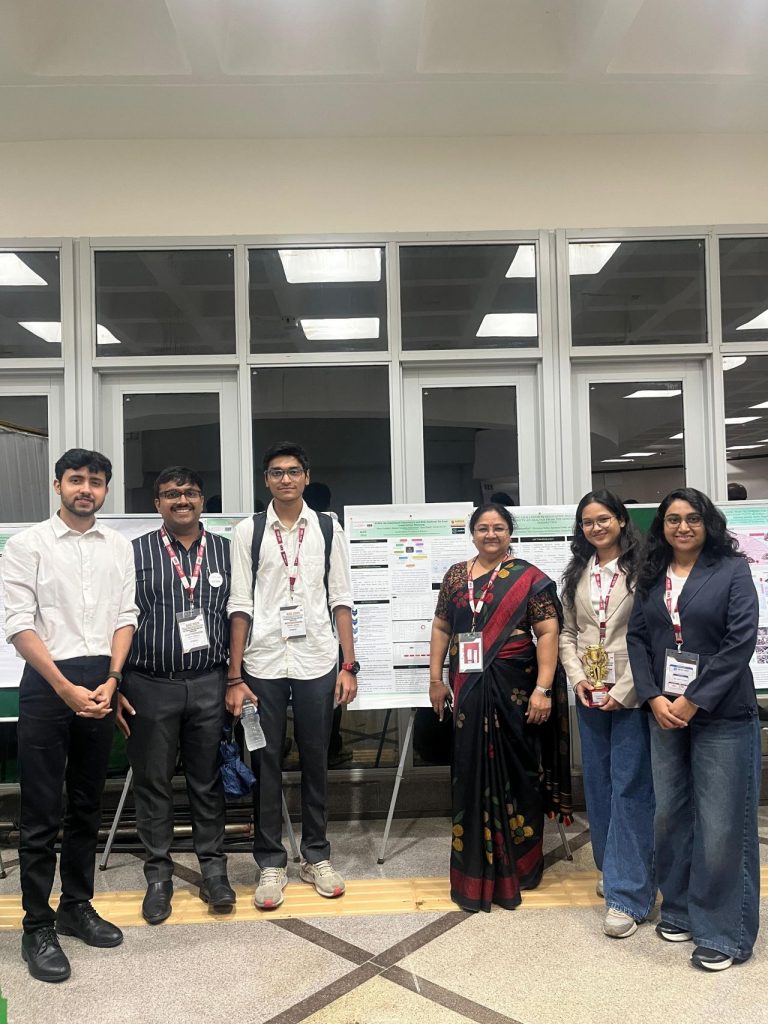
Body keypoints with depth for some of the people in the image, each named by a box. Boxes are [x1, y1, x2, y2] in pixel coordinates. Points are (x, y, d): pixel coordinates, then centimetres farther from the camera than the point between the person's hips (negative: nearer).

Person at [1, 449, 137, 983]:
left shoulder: (119, 546, 8)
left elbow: (125, 616, 7)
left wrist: (111, 680, -5)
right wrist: (67, 688, -13)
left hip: (101, 684, 4)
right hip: (47, 684, -4)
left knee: (88, 805, 15)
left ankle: (77, 905, 30)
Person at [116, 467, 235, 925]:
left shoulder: (225, 551, 6)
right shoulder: (136, 553, 1)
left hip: (208, 684, 1)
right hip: (151, 685, -1)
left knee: (208, 780, 10)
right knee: (153, 782, 9)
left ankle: (214, 868, 24)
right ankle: (159, 873, 23)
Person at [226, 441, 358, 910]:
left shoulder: (328, 529, 4)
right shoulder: (249, 532, 1)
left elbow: (341, 601, 4)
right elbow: (240, 606, -1)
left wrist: (349, 665, 0)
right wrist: (235, 678, -4)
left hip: (316, 662, 1)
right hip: (263, 664, 0)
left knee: (316, 761, 11)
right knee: (266, 763, 8)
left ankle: (317, 856, 28)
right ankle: (271, 862, 23)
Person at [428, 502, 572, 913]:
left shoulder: (529, 578, -3)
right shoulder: (456, 576, 10)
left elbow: (548, 632, -8)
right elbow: (441, 627, 14)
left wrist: (543, 688, -14)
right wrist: (436, 679, 10)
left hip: (514, 688, -3)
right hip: (468, 688, 3)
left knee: (515, 770, 6)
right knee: (472, 772, 7)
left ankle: (516, 864, 23)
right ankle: (475, 868, 21)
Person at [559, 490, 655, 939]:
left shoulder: (641, 569, -8)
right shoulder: (577, 574, 10)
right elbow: (567, 633, 12)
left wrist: (624, 690, -15)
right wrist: (577, 677, -3)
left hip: (631, 695, -6)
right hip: (589, 696, 6)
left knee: (630, 789, -2)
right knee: (599, 786, 15)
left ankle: (628, 893, 5)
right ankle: (612, 870, 32)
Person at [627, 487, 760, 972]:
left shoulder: (732, 569, -5)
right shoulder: (652, 576, 9)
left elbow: (741, 641, -11)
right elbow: (637, 637, 7)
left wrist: (692, 701, -14)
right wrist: (654, 698, -7)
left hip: (722, 716, -4)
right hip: (665, 713, 5)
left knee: (721, 824, 1)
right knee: (670, 816, 12)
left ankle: (724, 934, 16)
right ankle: (680, 911, 30)